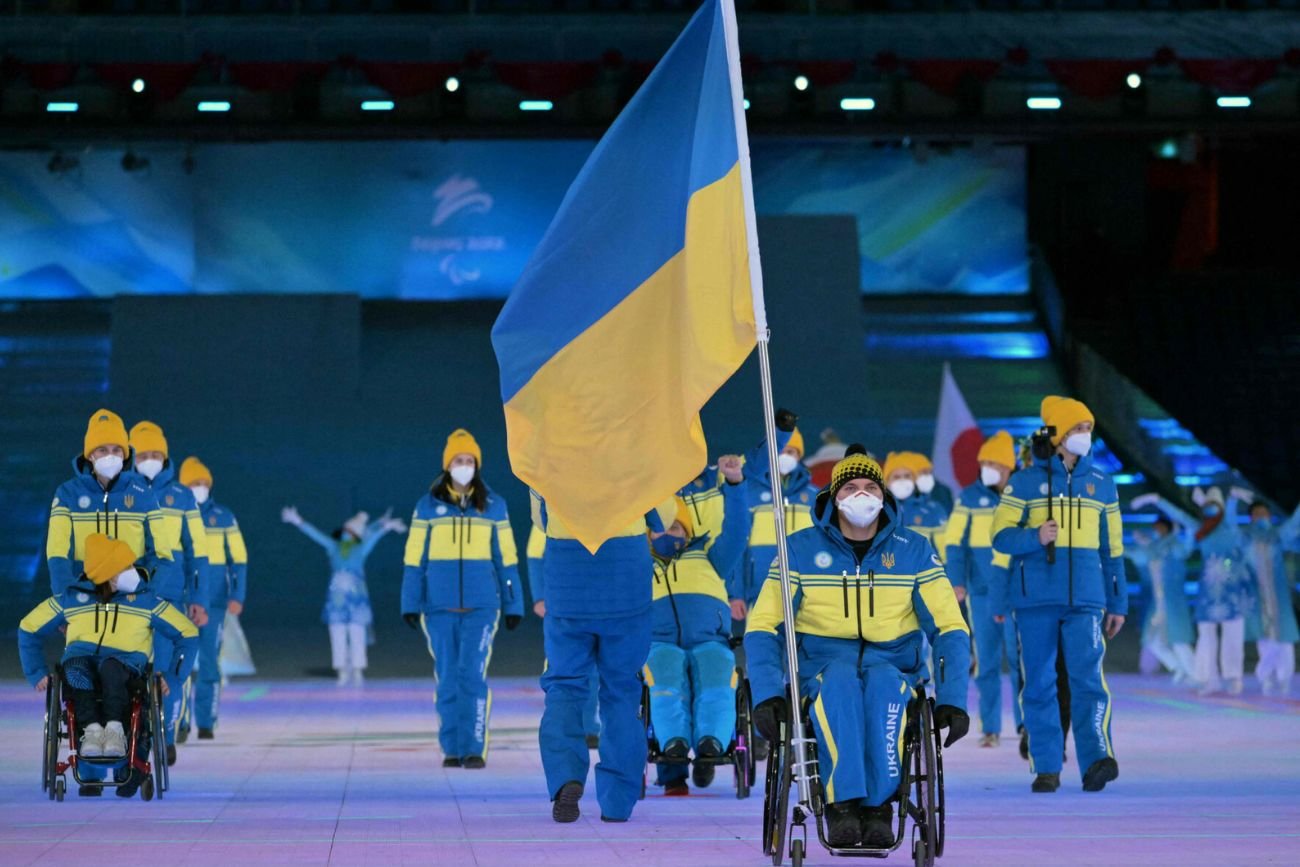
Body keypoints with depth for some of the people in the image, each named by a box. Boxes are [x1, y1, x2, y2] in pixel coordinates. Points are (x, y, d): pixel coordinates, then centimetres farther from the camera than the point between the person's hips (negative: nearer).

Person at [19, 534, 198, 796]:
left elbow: (188, 634, 12)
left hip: (125, 665, -1)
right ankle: (91, 728, -44)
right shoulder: (72, 598, 12)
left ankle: (114, 729, -44)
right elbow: (29, 629, 21)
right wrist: (37, 674, 13)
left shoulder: (145, 600, 9)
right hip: (82, 660, 1)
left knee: (110, 667, -41)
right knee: (76, 666, -39)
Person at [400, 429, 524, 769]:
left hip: (481, 605, -1)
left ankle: (475, 749, -10)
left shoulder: (492, 506, 5)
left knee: (473, 674, -12)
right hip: (440, 606, 1)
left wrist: (513, 605, 5)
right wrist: (410, 605, -3)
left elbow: (506, 559, 7)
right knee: (448, 678, 2)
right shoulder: (428, 506, 3)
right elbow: (415, 559, 3)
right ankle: (452, 750, 9)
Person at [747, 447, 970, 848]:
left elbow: (950, 629, 5)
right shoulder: (802, 549, 4)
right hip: (822, 664, 0)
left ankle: (877, 805, -36)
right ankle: (842, 803, -42)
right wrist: (767, 694, -15)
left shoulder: (914, 550, 6)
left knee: (883, 682, -37)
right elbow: (763, 626, 1)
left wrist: (952, 698, -10)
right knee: (840, 680, -37)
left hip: (893, 666, 1)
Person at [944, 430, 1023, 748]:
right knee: (987, 659, 2)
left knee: (1018, 654, -9)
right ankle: (990, 728, 7)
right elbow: (954, 542, 4)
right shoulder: (970, 498, 6)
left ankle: (1025, 721, -2)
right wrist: (956, 581, -6)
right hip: (982, 590, 1)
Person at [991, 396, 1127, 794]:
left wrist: (1118, 603, 16)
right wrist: (1035, 537, -18)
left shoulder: (1101, 484, 13)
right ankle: (1046, 767, 8)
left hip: (1085, 598, 1)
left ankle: (1096, 758, -21)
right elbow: (1001, 535, 2)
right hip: (1035, 598, -1)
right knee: (1039, 684, 2)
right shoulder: (1025, 481, 4)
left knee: (1088, 677, -13)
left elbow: (1112, 548, 17)